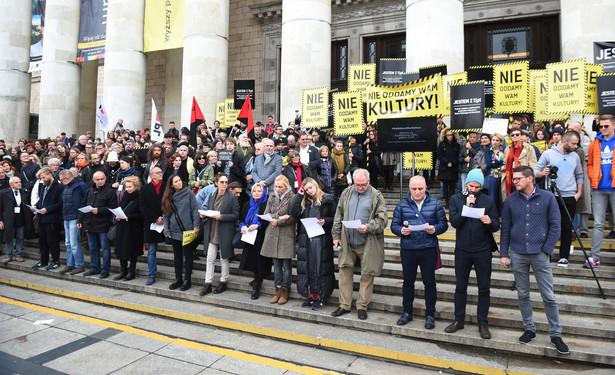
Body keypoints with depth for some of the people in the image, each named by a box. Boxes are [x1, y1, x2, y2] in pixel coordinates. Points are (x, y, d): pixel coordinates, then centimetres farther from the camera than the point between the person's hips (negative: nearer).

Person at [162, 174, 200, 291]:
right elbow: (166, 215, 8)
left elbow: (195, 209, -6)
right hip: (174, 231, 4)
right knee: (177, 255, 12)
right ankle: (178, 278, 23)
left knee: (188, 255, 5)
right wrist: (167, 231, 2)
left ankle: (188, 280, 14)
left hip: (187, 230, -4)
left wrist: (196, 225, -12)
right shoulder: (168, 197, 7)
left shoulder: (188, 193, -4)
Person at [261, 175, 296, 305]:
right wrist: (279, 216, -9)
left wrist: (278, 222, -14)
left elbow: (294, 218, -11)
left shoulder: (292, 198, -5)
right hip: (272, 234, 5)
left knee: (286, 264, 3)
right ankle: (278, 290, 20)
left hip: (287, 235, -5)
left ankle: (285, 291, 14)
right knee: (276, 264, 11)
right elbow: (266, 214, 6)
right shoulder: (272, 197, 12)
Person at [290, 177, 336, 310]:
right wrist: (299, 195, 1)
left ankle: (320, 298, 8)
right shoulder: (304, 202, 14)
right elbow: (294, 213, -1)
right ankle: (311, 296, 20)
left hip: (322, 239, -4)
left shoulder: (328, 199, 2)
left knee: (321, 268, -1)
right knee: (308, 268, 8)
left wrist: (325, 221, -16)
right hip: (306, 239, 4)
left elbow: (335, 218, 2)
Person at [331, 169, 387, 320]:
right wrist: (336, 236, 8)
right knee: (345, 273, 8)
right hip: (347, 242, 4)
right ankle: (344, 305, 21)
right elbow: (338, 216, 12)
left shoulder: (377, 197, -4)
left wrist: (368, 227, -22)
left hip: (367, 244, -3)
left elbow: (382, 220, -6)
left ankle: (362, 306, 21)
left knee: (367, 275, 5)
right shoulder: (346, 193, 7)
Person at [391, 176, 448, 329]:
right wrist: (401, 230, -17)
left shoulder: (435, 204, 3)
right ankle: (407, 312, 26)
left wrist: (435, 229, -18)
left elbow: (443, 224, 2)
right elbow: (394, 225, 4)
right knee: (408, 281, 11)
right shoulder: (402, 205, 5)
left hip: (428, 249, -1)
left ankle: (430, 314, 21)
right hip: (408, 249, 1)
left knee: (429, 282, 6)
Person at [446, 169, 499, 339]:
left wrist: (489, 222, -23)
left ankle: (482, 323, 20)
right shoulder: (456, 199, 2)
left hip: (482, 250, 0)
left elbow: (496, 226, -2)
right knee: (460, 287, 12)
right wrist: (466, 206, -17)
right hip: (462, 250, 1)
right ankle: (459, 320, 25)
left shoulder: (488, 201, 1)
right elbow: (454, 222, -8)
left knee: (484, 288, 7)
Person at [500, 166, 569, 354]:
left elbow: (555, 226, 0)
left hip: (540, 254, -2)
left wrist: (546, 250, -6)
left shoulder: (547, 198, -2)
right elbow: (505, 229, 7)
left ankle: (556, 335, 18)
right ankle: (529, 329, 26)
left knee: (549, 297, 3)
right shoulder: (511, 200, 3)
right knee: (523, 295, 10)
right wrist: (503, 254, 4)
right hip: (517, 254, 2)